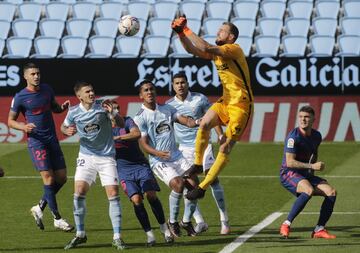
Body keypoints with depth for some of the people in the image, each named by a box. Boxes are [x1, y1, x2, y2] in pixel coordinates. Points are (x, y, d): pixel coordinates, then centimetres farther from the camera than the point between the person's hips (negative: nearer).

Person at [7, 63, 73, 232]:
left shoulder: (47, 89, 8)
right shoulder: (20, 97, -6)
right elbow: (11, 121, 1)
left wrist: (63, 107, -1)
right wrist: (24, 127, -19)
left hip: (52, 140, 6)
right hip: (36, 141, -6)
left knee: (61, 178, 3)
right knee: (48, 177, -13)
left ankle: (39, 208, 20)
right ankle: (57, 219, -7)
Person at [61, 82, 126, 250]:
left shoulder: (103, 106, -8)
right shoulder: (74, 112, -4)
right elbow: (64, 126, 14)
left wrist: (112, 114, -31)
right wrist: (67, 131, -10)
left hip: (106, 157, -1)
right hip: (86, 157, 1)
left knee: (113, 195, -9)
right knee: (79, 193, -10)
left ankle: (117, 237, -2)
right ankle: (80, 235, 4)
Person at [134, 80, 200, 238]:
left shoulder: (167, 109, 11)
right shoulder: (140, 118, -5)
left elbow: (187, 121, 3)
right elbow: (144, 144, -11)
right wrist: (158, 153, -30)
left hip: (177, 157, 5)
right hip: (159, 161, -5)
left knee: (194, 185, -9)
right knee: (178, 184, -27)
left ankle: (186, 221, 14)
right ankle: (172, 222, -6)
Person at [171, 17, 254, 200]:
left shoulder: (234, 49, -16)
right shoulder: (217, 52, 10)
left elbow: (206, 48, -29)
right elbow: (192, 49, 8)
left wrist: (187, 30, -23)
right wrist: (180, 33, -8)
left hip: (241, 105, -7)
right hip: (225, 101, 7)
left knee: (225, 147, -7)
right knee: (204, 123, -23)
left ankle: (203, 187, -3)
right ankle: (197, 164, -7)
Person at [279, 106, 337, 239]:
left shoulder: (316, 136, 8)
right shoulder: (293, 136, -16)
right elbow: (289, 162, -22)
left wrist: (317, 166, 15)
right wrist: (312, 166, -25)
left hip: (306, 175, 7)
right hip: (289, 174, -7)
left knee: (331, 192, -10)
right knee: (309, 190, -36)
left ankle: (319, 229, -5)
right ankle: (286, 225, -28)